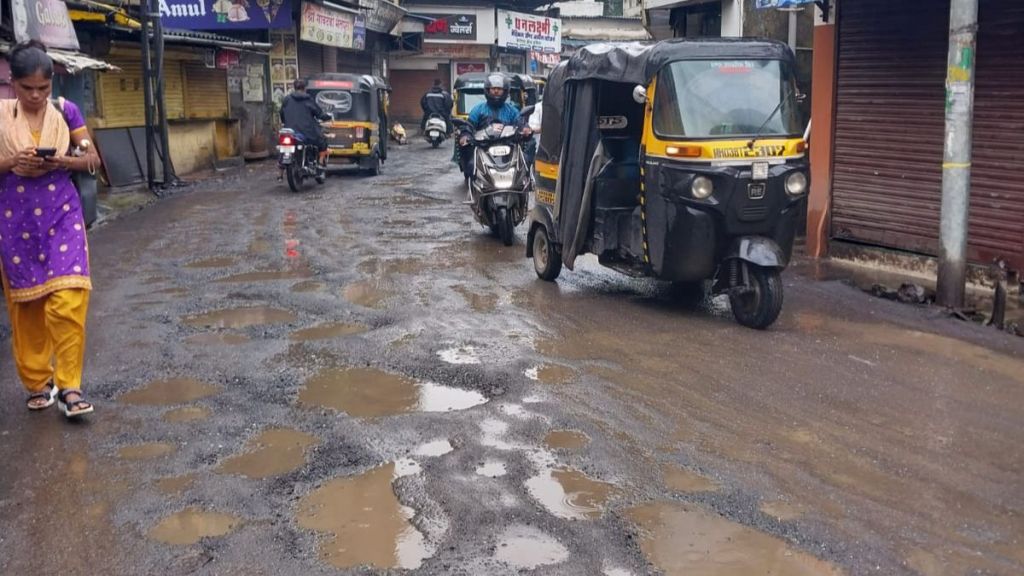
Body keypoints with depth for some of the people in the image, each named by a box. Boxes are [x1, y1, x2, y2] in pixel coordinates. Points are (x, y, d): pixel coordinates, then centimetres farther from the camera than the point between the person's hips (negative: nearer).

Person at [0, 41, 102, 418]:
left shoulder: (66, 111, 1)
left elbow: (92, 160, 5)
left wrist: (60, 162, -13)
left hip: (62, 215, 0)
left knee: (67, 301, -10)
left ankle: (68, 386, -1)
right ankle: (37, 382, 21)